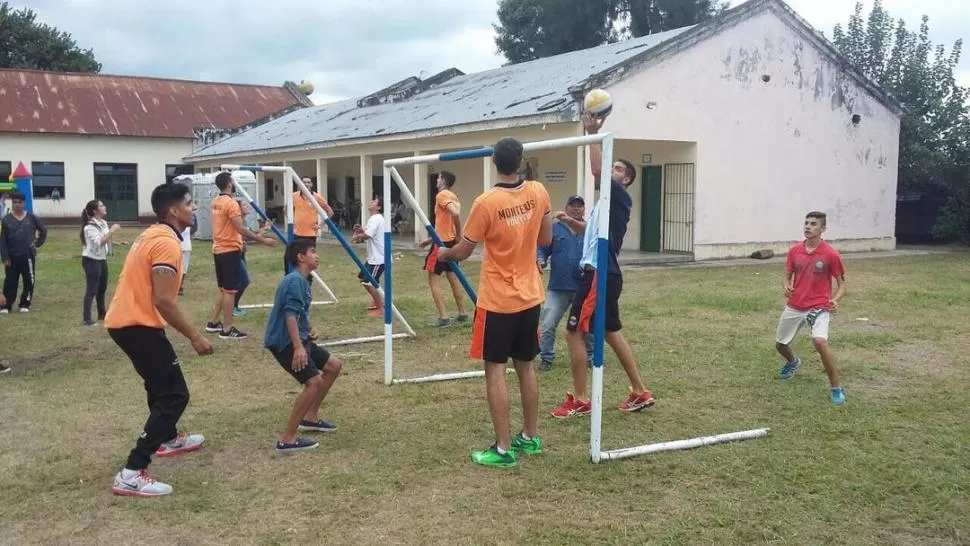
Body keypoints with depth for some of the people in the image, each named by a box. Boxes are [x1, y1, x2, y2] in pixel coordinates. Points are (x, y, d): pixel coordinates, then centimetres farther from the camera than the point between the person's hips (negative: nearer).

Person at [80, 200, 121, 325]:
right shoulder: (90, 226, -18)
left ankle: (102, 313, 31)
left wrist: (112, 232, -4)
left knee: (102, 288, 18)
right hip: (91, 260, -9)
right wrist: (112, 231, -25)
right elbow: (99, 242, -28)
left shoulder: (103, 223, 7)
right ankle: (86, 318, -6)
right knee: (91, 289, -9)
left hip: (102, 259, 9)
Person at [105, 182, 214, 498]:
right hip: (138, 325, -11)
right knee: (175, 395, -9)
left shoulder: (153, 235, 14)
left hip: (125, 320, 11)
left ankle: (169, 440, 50)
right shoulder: (167, 243, -18)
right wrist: (195, 336, -19)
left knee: (161, 384, 29)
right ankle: (132, 474, -13)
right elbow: (163, 300, -24)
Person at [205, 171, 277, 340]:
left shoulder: (216, 202, 11)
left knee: (223, 289, 19)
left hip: (219, 250, 9)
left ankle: (213, 323, 24)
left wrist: (240, 213, 17)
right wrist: (263, 240, -21)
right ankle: (227, 329, 0)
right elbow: (241, 229, -23)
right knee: (230, 290, -3)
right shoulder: (231, 203, -17)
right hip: (230, 250, -9)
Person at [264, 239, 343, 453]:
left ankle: (310, 418, 27)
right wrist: (298, 347, -32)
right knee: (314, 382, -20)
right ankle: (287, 439, -15)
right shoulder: (295, 280, -16)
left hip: (298, 339, 11)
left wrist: (309, 329, 9)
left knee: (333, 366, 17)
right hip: (284, 342, -11)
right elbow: (290, 314, -26)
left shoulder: (302, 280, 16)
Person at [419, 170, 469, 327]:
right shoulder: (452, 196, 14)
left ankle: (444, 316, -7)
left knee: (432, 278, -3)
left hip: (442, 242, -9)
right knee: (452, 276, 15)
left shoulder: (442, 195, -14)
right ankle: (462, 313, 19)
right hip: (450, 240, 9)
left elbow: (455, 214, -31)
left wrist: (458, 236, -21)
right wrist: (431, 239, 24)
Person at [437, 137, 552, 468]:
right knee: (526, 367, 16)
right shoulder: (538, 193, -4)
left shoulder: (486, 202, -18)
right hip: (530, 297, 5)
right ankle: (530, 438, 26)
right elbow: (545, 240, 8)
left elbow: (462, 252, -8)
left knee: (495, 370, 1)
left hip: (498, 301, -5)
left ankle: (503, 450, 1)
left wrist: (443, 254, 13)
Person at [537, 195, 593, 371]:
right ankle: (546, 358, 11)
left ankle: (591, 357, 29)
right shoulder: (555, 227, 2)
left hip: (584, 288, 1)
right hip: (558, 287, 0)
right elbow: (543, 248, -1)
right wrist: (540, 261, -20)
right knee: (547, 325, -3)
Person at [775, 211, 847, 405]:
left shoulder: (831, 254, -11)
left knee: (820, 341, -30)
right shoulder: (794, 250, 0)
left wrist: (835, 300, -23)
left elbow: (841, 283, -3)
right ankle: (793, 362, 56)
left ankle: (837, 387, -13)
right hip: (794, 306, 5)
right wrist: (786, 287, -12)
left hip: (819, 307, -5)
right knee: (780, 343, 17)